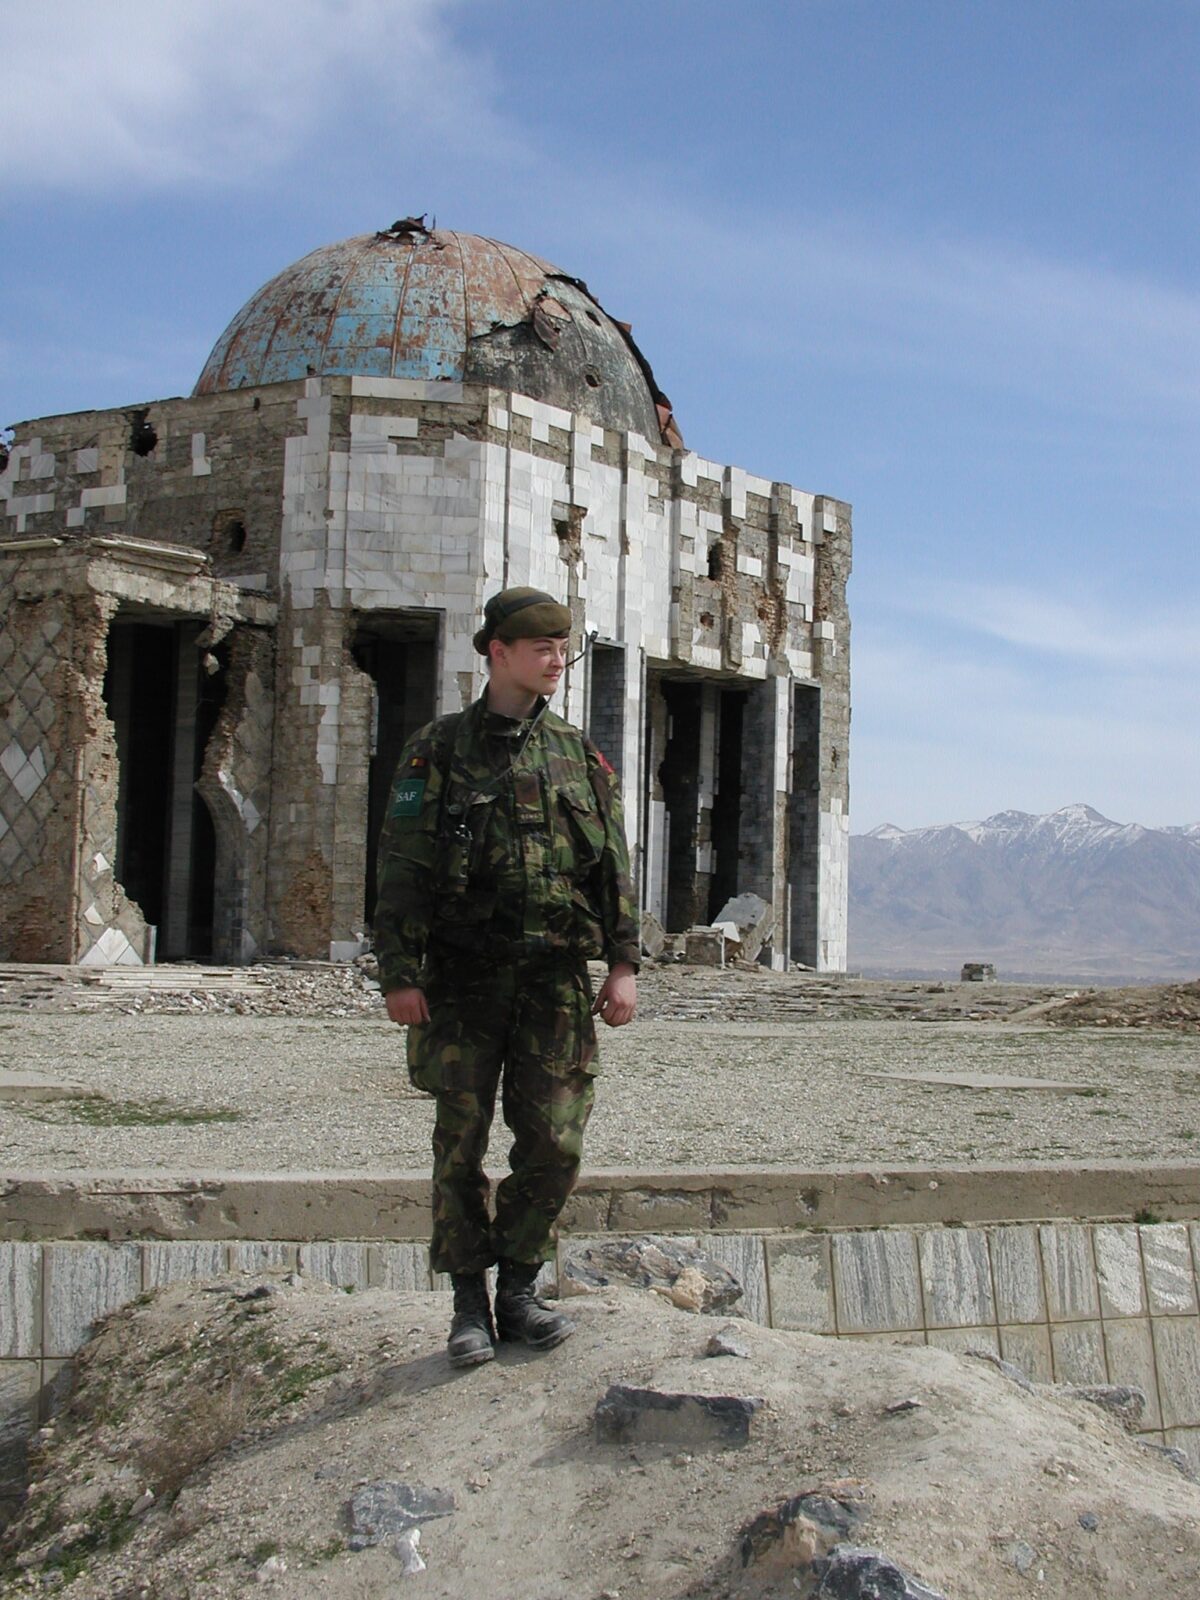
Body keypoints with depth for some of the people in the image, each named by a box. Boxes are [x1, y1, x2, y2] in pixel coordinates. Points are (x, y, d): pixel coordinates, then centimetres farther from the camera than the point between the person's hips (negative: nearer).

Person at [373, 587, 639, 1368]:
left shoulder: (580, 753, 11)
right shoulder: (438, 749, 1)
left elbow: (615, 866, 10)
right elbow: (403, 868, -2)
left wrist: (624, 963, 1)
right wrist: (399, 973, -9)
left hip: (556, 980, 2)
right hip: (464, 981, -2)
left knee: (555, 1144, 0)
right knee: (461, 1143, 4)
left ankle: (520, 1289, 18)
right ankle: (470, 1304, 16)